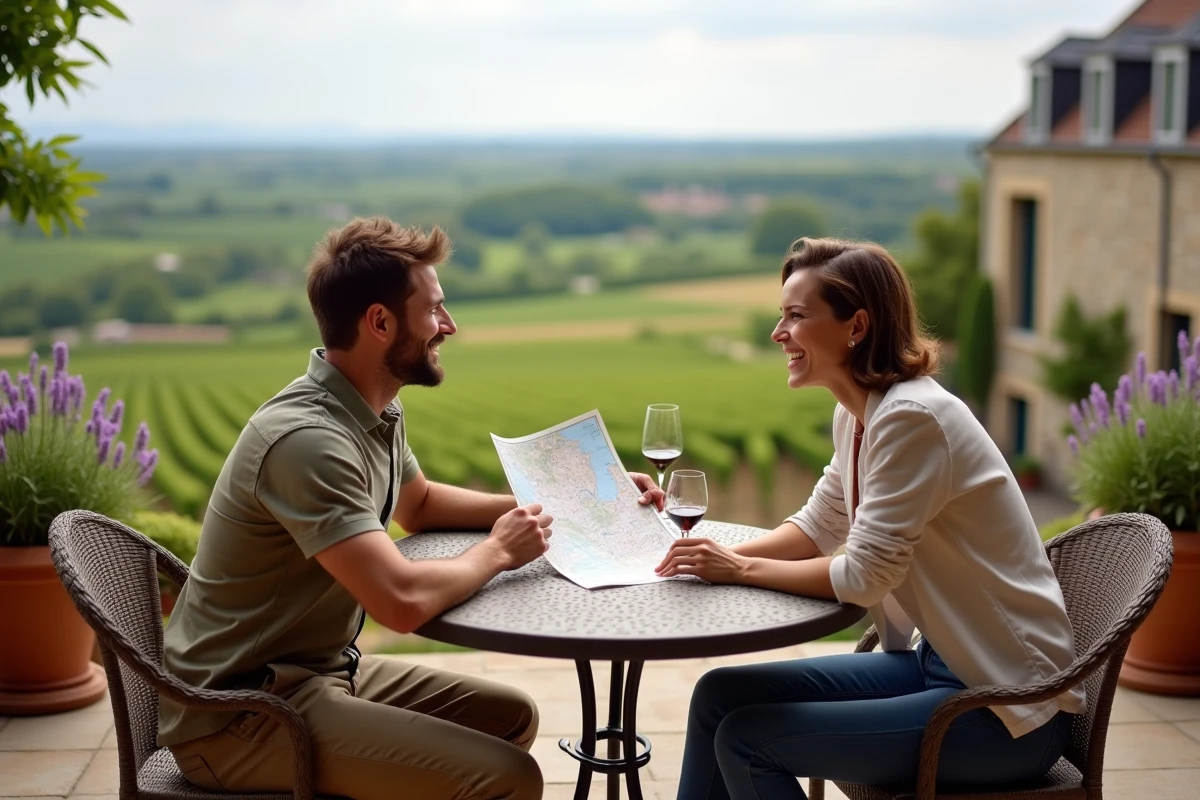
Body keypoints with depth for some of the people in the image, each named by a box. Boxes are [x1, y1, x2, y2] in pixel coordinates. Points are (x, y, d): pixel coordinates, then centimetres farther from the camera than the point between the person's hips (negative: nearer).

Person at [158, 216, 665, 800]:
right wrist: (497, 551, -13)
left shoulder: (373, 412, 3)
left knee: (512, 717, 14)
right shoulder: (307, 439, -26)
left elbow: (420, 504, 24)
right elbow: (405, 601, -33)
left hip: (324, 668, 10)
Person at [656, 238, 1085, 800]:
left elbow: (864, 575, -23)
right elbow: (817, 527, 14)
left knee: (745, 738, -14)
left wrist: (742, 569, -12)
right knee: (720, 695, 5)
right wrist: (725, 557, -4)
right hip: (938, 663, 9)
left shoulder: (911, 417, -22)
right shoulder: (855, 415, 6)